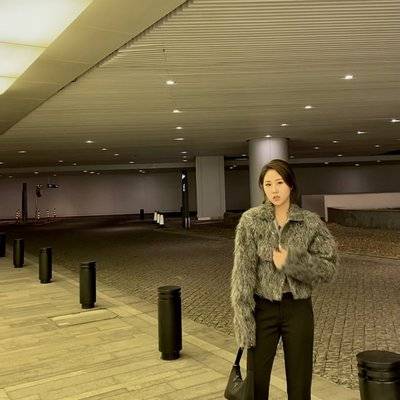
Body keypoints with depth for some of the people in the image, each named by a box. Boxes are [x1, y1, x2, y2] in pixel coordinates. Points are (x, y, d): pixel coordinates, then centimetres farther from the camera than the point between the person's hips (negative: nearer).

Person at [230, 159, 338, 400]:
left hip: (298, 309, 1)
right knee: (256, 380, 11)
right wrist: (243, 318, -13)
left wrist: (292, 261, -18)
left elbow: (329, 268, -4)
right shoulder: (250, 220, -6)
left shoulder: (311, 222, -4)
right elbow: (243, 271, -9)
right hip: (263, 308, 0)